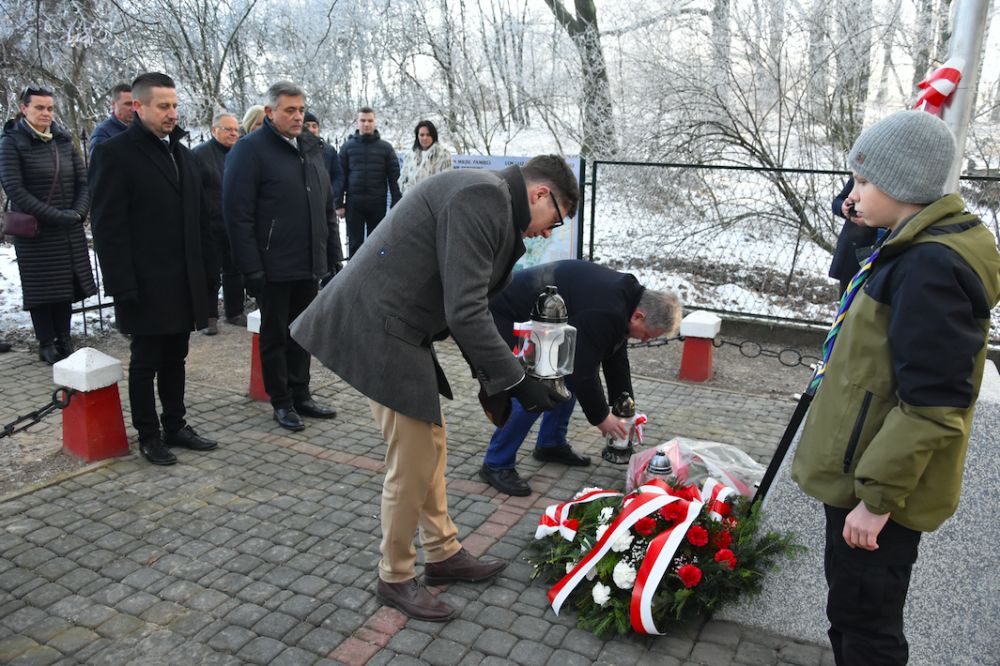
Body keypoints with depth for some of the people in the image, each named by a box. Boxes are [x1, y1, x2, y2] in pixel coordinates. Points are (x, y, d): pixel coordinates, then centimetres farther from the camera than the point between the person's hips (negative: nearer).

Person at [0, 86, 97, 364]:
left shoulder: (63, 141, 9)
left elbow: (83, 181, 8)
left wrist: (78, 212, -8)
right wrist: (55, 216, -18)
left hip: (70, 232, 4)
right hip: (36, 233, -4)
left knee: (67, 286, 6)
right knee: (42, 288, 3)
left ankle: (64, 340, 17)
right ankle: (46, 344, 12)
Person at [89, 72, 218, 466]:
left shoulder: (182, 154, 14)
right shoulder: (115, 153, -7)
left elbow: (198, 218, 15)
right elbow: (109, 226, -12)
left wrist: (205, 269, 9)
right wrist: (124, 286, -17)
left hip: (184, 282, 6)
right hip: (146, 285, -6)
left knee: (175, 359, 14)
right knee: (145, 362, 6)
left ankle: (175, 426, 26)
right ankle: (148, 436, 18)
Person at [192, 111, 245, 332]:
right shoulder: (199, 154, -5)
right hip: (210, 228, -4)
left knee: (235, 272, 13)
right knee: (210, 274, 5)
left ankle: (235, 312, 24)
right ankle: (209, 316, 15)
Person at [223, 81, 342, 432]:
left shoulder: (311, 147, 12)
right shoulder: (251, 150, -9)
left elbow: (327, 208, 17)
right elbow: (238, 214, -14)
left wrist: (334, 255, 11)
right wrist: (251, 269, -18)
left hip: (310, 265, 6)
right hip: (274, 268, -6)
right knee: (275, 335, 7)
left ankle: (300, 395, 27)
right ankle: (282, 402, 19)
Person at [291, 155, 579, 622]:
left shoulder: (489, 202, 15)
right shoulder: (483, 197, -18)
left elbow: (467, 307, 19)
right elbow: (465, 313, -24)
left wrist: (490, 379, 17)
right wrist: (514, 381, -16)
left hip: (400, 329, 11)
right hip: (380, 329, -11)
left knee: (431, 443, 19)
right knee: (413, 462, 0)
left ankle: (443, 554, 35)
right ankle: (395, 578, 21)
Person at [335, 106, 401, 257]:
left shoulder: (385, 147, 5)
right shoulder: (347, 147, 6)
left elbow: (394, 177, 3)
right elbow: (341, 176, 4)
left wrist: (396, 204, -3)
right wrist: (339, 204, -2)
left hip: (378, 203, 0)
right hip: (354, 203, 0)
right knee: (355, 243, 5)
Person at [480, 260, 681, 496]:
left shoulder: (625, 296, 1)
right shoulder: (602, 314, -32)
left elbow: (616, 358, 8)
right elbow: (584, 368, -26)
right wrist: (601, 417, -12)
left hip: (537, 319, 11)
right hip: (508, 317, -10)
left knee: (568, 378, 12)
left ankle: (551, 445, 26)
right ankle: (496, 465, -3)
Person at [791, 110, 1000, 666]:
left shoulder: (929, 268, -23)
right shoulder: (914, 251, 9)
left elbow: (932, 406, -26)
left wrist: (878, 496, -22)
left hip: (880, 490, -10)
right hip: (863, 474, 10)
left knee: (863, 621, 6)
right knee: (851, 604, 24)